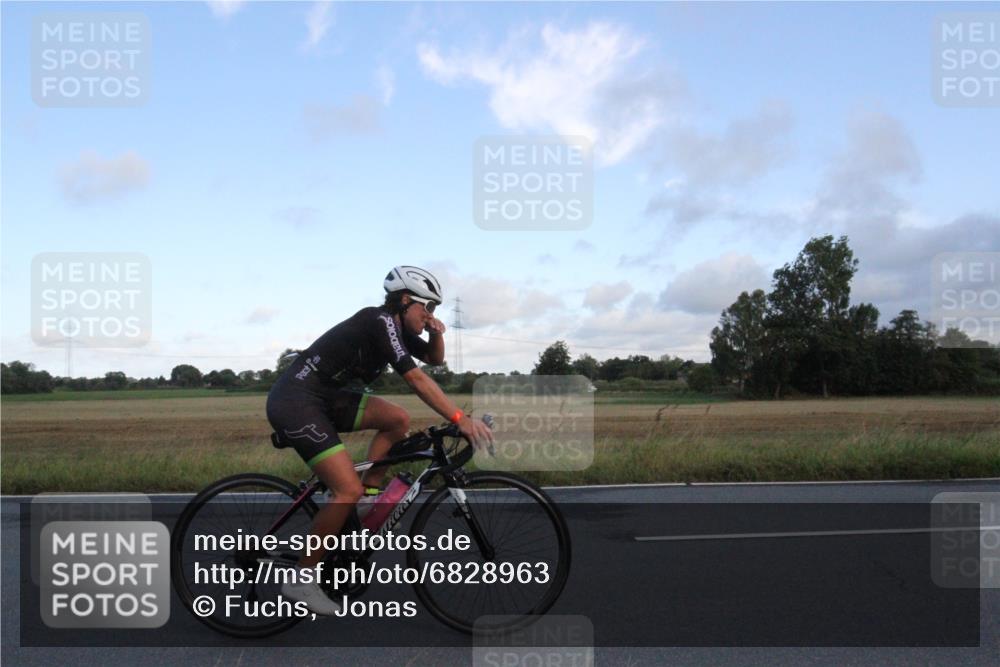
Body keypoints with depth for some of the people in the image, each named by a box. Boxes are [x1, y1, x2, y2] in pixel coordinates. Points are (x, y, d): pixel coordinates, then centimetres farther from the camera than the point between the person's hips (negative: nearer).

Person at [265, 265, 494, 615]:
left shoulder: (396, 327, 9)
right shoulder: (379, 321, -18)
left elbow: (435, 358, 19)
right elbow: (416, 379, -26)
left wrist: (437, 333, -2)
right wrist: (461, 419, -29)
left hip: (325, 397, 9)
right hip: (294, 401, -9)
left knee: (398, 419, -1)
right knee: (348, 489, -16)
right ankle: (300, 580, -2)